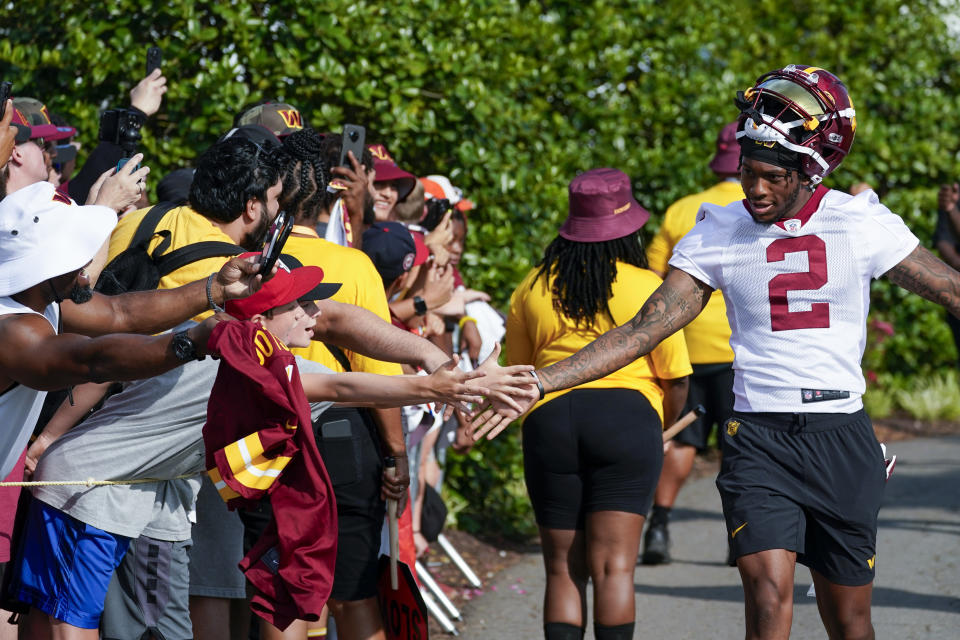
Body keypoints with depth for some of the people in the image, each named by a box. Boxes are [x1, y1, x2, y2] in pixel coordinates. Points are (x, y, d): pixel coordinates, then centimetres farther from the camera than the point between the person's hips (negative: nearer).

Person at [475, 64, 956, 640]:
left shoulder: (861, 223, -1)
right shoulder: (718, 234, 2)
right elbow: (644, 329, 0)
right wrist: (537, 383, -9)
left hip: (842, 436, 1)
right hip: (758, 440, -1)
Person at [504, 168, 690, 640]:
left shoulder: (532, 290, 11)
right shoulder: (648, 288, 2)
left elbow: (517, 374, 18)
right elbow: (675, 379, 4)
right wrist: (662, 428, 23)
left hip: (548, 421, 2)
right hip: (628, 416, -2)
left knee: (563, 570, 8)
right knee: (614, 567, -5)